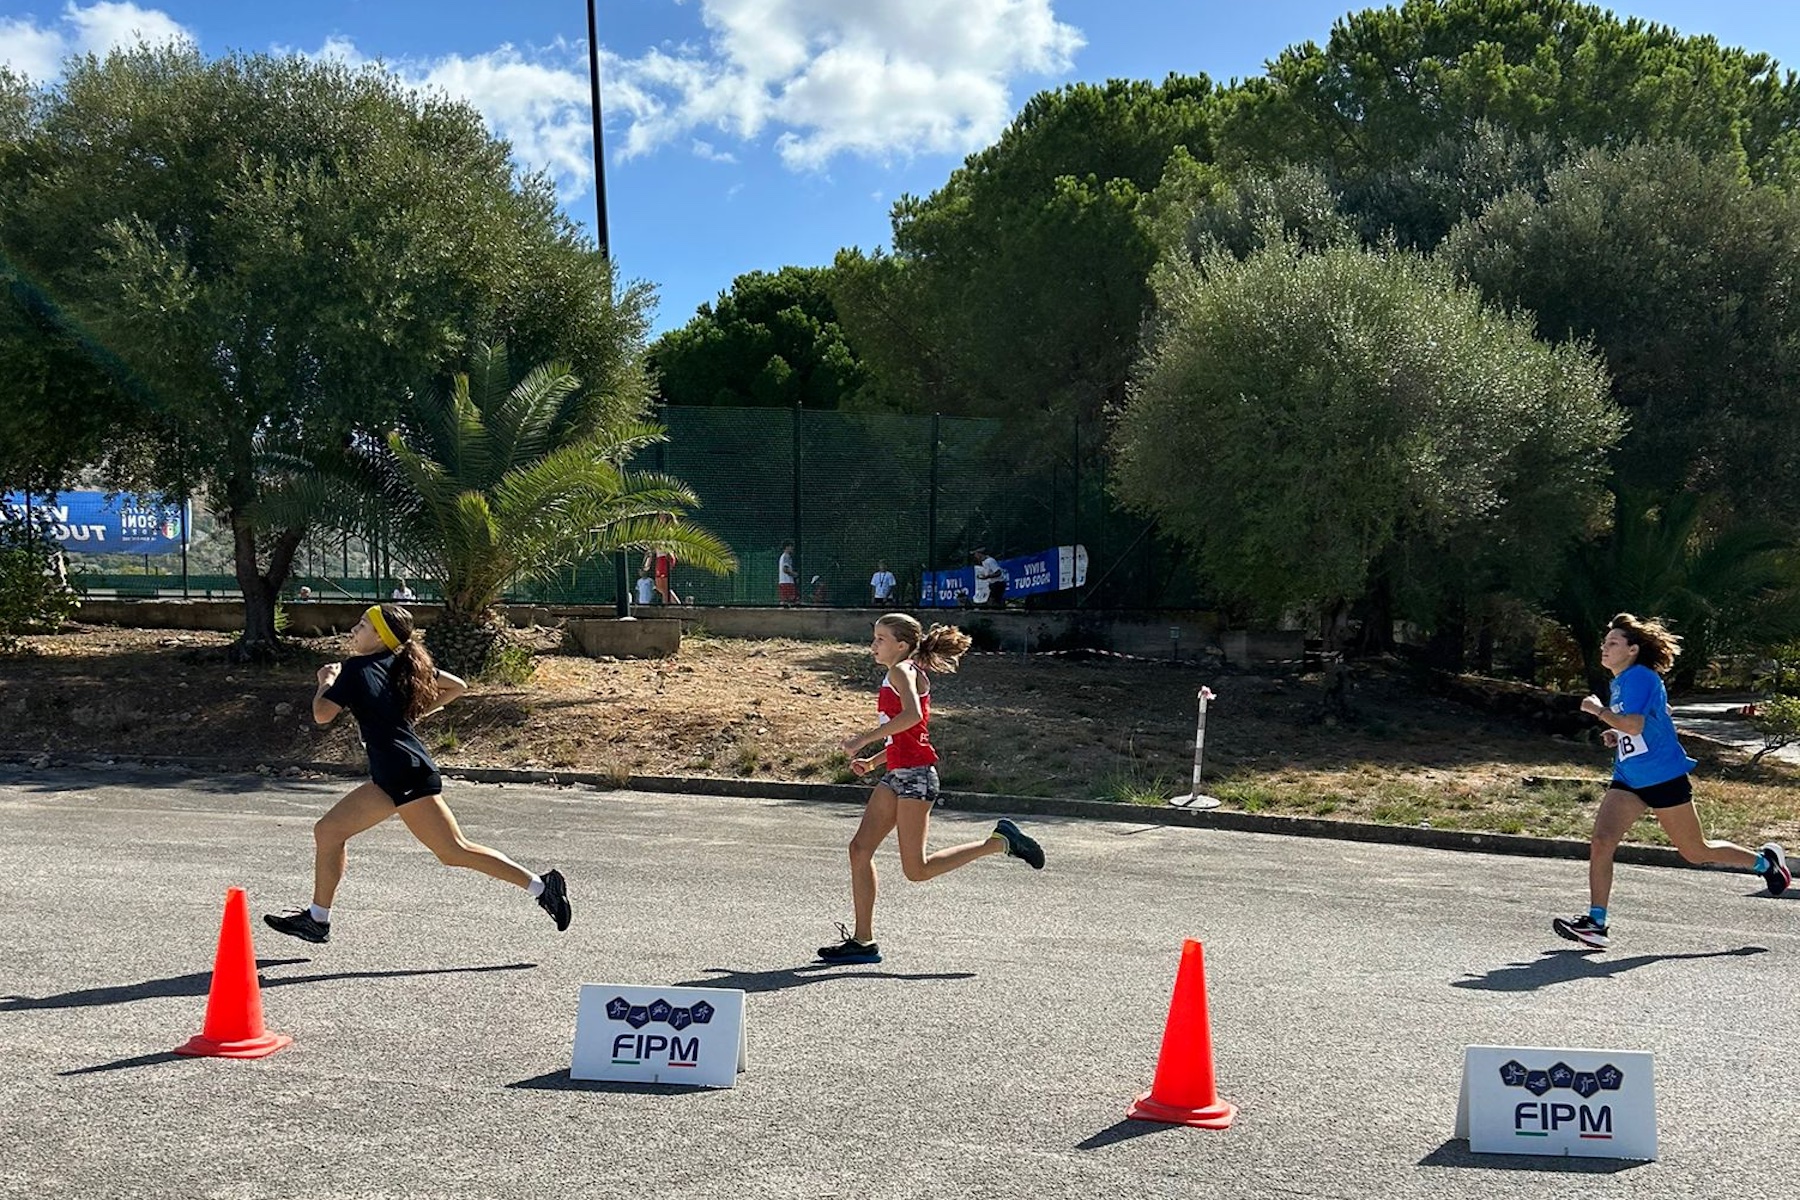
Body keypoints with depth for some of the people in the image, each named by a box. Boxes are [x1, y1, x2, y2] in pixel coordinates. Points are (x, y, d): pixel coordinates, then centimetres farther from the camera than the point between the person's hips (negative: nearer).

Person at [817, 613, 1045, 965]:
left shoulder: (901, 671, -7)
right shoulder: (899, 675, 21)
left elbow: (912, 715, -27)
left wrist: (864, 738, -23)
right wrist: (873, 761, 18)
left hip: (914, 775, -10)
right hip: (897, 775, 10)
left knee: (916, 870, -8)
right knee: (860, 848, 3)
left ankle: (1000, 841, 1)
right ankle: (862, 941, 7)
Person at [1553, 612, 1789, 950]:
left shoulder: (1640, 677, -16)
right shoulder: (1619, 682, 12)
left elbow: (1634, 723, -30)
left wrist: (1598, 710, -18)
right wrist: (1616, 736, 9)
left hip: (1665, 779, -8)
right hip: (1629, 780, 8)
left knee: (1696, 852, 8)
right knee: (1601, 842, -11)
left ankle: (1765, 860, 34)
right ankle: (1596, 923, -10)